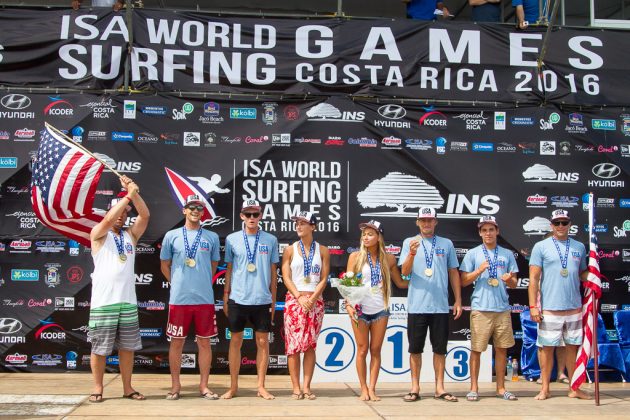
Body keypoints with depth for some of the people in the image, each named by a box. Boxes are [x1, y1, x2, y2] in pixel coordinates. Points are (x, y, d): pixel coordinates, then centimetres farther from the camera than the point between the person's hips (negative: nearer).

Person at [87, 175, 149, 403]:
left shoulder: (131, 235, 13)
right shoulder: (98, 233, 2)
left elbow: (145, 215, -1)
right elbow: (108, 219, -18)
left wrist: (134, 193, -12)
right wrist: (128, 195, -19)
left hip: (128, 301, 4)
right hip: (103, 301, -4)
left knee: (127, 346, 9)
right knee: (99, 348, 3)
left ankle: (127, 388, 18)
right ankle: (98, 388, 16)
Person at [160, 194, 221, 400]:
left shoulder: (212, 237, 6)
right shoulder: (172, 236, 3)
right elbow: (164, 265, 12)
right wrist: (178, 283, 9)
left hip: (205, 298, 1)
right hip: (179, 298, -1)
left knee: (204, 342, 6)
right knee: (177, 342, 6)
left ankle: (204, 385, 15)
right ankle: (175, 385, 16)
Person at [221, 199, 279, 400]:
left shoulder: (270, 240, 4)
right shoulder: (232, 239, 3)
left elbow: (273, 272, 8)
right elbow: (229, 270, 9)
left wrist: (273, 300, 6)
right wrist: (225, 296, 6)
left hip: (263, 300, 0)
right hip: (238, 299, 0)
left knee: (263, 342, 5)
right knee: (235, 341, 7)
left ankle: (261, 387, 15)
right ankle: (233, 386, 17)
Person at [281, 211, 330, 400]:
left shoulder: (322, 250, 6)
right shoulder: (290, 250, 5)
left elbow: (323, 279, 2)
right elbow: (286, 277, -1)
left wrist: (312, 298, -11)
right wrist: (299, 297, -13)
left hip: (315, 301, 1)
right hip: (294, 300, -1)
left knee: (310, 345, 2)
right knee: (293, 344, -4)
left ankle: (306, 386, 7)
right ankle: (296, 388, 0)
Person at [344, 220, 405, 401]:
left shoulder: (388, 259, 5)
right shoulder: (356, 256, 1)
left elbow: (401, 283, 10)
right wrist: (348, 305, -10)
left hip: (381, 310, 1)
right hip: (360, 310, -1)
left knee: (376, 350, 5)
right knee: (362, 350, 4)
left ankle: (372, 389, 12)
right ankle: (364, 389, 13)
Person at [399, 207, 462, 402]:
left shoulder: (446, 244, 9)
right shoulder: (409, 243, 5)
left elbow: (453, 273, 12)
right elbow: (405, 272, -3)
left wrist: (458, 300, 8)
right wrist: (412, 254, -21)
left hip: (440, 306, 1)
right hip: (416, 305, -1)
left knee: (440, 348, 7)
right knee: (415, 349, 5)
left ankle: (439, 388, 16)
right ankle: (415, 388, 14)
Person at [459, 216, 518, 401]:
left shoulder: (507, 254, 11)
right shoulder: (472, 254, 4)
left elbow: (514, 283, 12)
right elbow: (463, 281, 1)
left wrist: (509, 279, -11)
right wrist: (479, 270, -13)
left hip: (502, 308, 3)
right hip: (480, 308, -3)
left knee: (502, 349, 8)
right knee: (476, 349, 1)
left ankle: (501, 388, 19)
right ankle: (474, 388, 11)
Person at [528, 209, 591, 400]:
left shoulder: (579, 247, 12)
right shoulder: (541, 247, 1)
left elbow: (583, 274, 18)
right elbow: (533, 278, -2)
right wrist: (533, 306, -8)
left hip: (574, 307, 3)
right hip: (549, 308, -3)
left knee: (572, 347, 9)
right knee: (547, 347, 2)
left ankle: (574, 388, 19)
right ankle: (545, 388, 11)